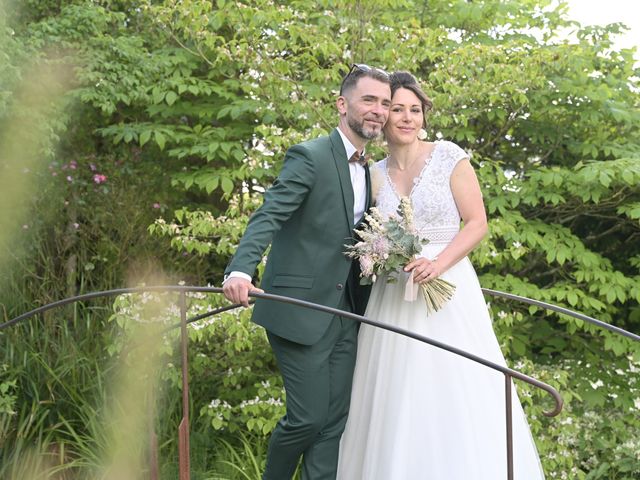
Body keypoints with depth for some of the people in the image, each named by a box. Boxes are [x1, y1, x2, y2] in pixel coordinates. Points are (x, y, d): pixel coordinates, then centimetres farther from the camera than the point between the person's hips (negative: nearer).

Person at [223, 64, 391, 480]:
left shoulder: (367, 170, 15)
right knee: (309, 417, -5)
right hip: (300, 309, -7)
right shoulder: (310, 157, -10)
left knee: (335, 421, 6)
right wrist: (240, 270, -37)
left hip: (344, 312, 8)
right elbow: (268, 217, -22)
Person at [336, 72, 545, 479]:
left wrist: (439, 263, -17)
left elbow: (477, 223, -5)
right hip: (392, 297, 4)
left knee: (453, 396, -6)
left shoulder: (449, 157, -1)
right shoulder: (374, 174, 10)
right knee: (396, 402, 4)